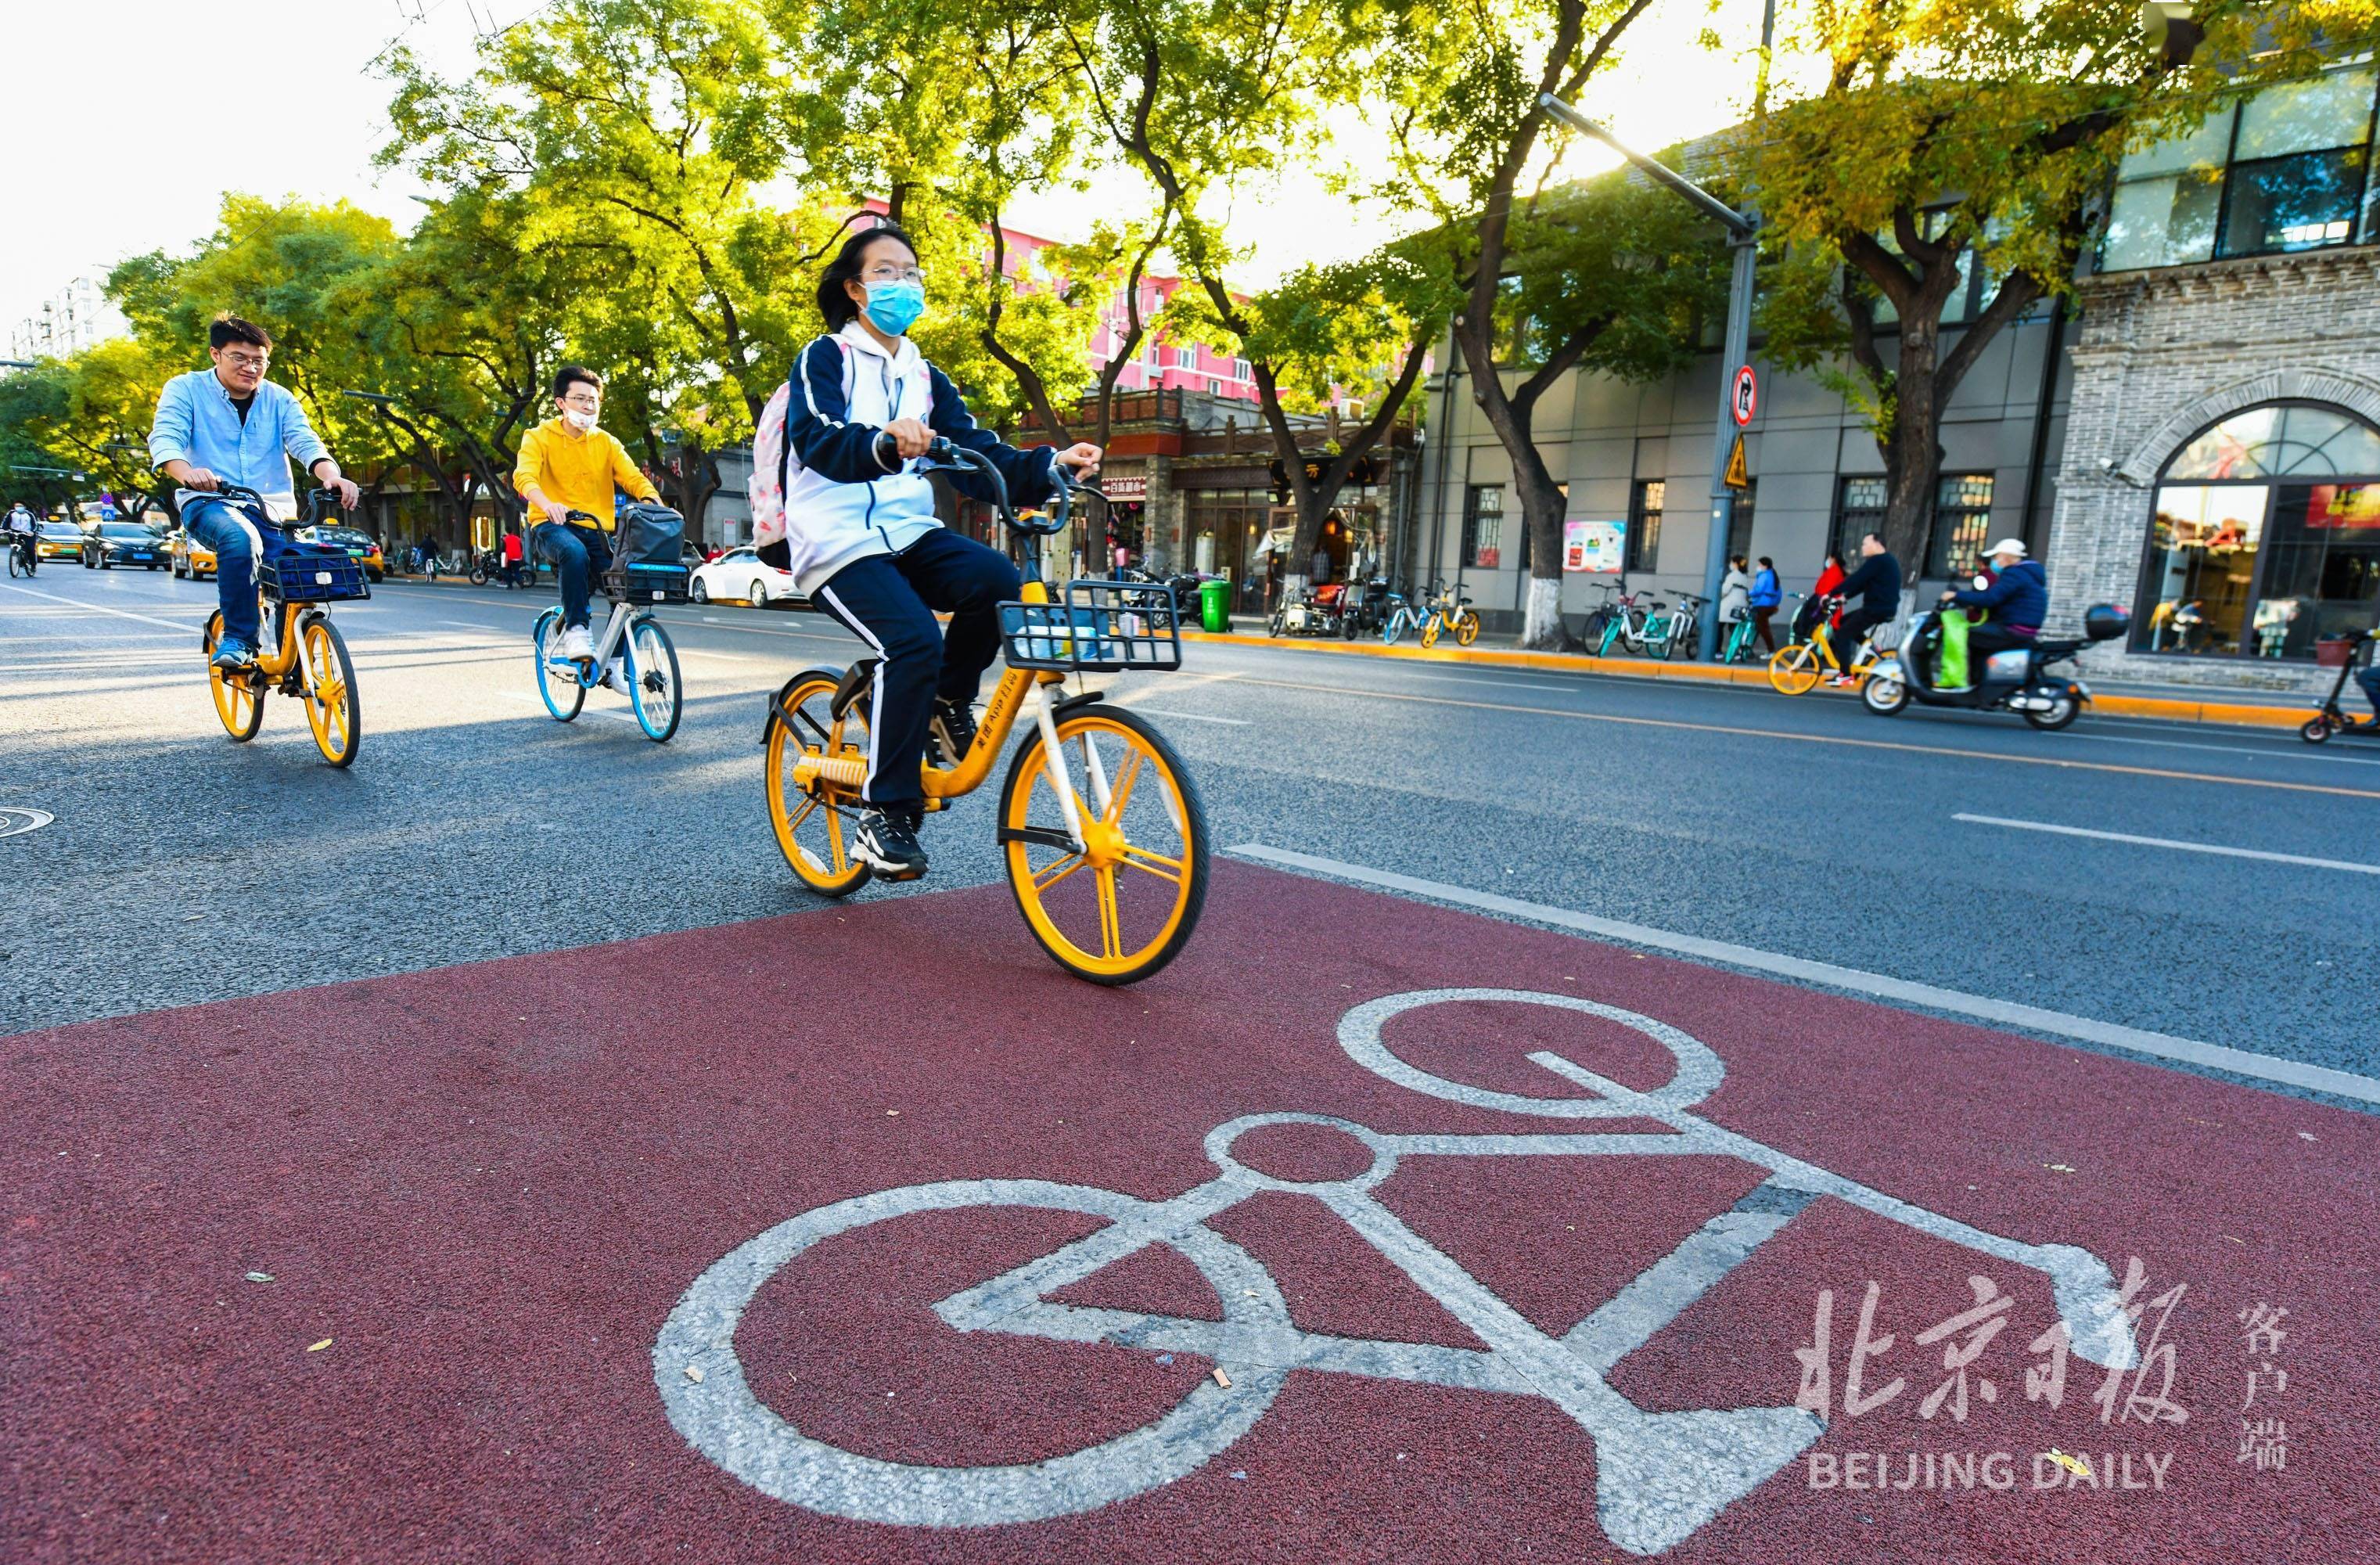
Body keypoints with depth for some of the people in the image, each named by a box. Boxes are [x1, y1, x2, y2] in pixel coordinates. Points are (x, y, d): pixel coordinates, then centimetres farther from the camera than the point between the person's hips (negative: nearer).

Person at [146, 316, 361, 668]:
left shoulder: (279, 399, 13)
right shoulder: (185, 389, 6)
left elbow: (305, 442, -4)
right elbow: (165, 437, -10)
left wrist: (332, 477, -28)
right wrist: (187, 473, -35)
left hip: (274, 509, 3)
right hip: (209, 502, -3)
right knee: (239, 537, -38)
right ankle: (239, 638, -29)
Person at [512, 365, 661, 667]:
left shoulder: (606, 442, 12)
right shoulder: (540, 437, 1)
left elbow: (634, 478, -2)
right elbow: (524, 477, -16)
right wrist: (547, 505, -39)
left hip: (596, 530, 4)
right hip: (553, 527, -3)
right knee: (574, 552, -38)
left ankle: (615, 660, -4)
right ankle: (576, 630, -27)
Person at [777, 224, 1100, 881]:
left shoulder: (925, 378, 18)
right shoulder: (825, 358, 2)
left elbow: (979, 459, 5)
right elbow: (817, 441, -18)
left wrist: (1049, 466, -14)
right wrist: (883, 445, -40)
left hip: (910, 532, 5)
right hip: (838, 540, -5)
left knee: (998, 582, -26)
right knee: (913, 641, -30)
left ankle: (948, 702, 0)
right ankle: (884, 815, -18)